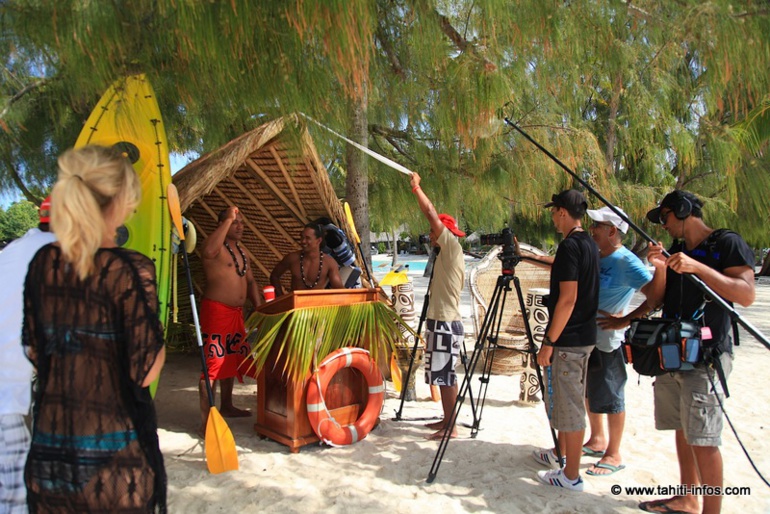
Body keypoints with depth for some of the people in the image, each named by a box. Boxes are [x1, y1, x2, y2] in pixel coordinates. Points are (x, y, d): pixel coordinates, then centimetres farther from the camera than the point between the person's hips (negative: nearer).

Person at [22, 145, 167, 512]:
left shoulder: (42, 263, -1)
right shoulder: (129, 270, -19)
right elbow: (145, 372, -18)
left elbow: (34, 351, 10)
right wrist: (159, 333, -1)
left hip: (49, 448, 6)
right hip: (114, 453, -5)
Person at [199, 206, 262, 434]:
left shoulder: (240, 249, 15)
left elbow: (250, 281, 20)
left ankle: (227, 406, 36)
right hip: (216, 310, -9)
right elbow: (207, 251, -38)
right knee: (214, 363, -10)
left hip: (237, 312, 9)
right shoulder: (217, 246, -12)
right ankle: (205, 421, -7)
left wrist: (259, 308, 11)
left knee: (232, 360, 19)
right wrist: (228, 220, -31)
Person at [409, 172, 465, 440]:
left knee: (445, 376, -5)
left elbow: (431, 213, -16)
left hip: (446, 323, -10)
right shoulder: (448, 254, 17)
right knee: (443, 375, 14)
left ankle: (451, 426, 3)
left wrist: (416, 187, -7)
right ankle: (447, 420, 23)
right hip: (441, 322, 10)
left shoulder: (452, 247, -10)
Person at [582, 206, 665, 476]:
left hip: (608, 340, -9)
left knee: (609, 397, 4)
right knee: (589, 391, 20)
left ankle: (614, 455, 20)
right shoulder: (593, 255, 7)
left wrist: (626, 320, -25)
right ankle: (597, 440, 39)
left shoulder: (627, 262, -18)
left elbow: (656, 296, -24)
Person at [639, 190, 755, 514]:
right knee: (682, 431, 15)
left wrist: (697, 267, -25)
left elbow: (747, 295, -18)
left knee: (703, 440, -6)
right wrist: (660, 267, -4)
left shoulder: (727, 243, -6)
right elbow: (658, 301, 12)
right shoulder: (676, 250, 15)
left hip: (706, 357, -7)